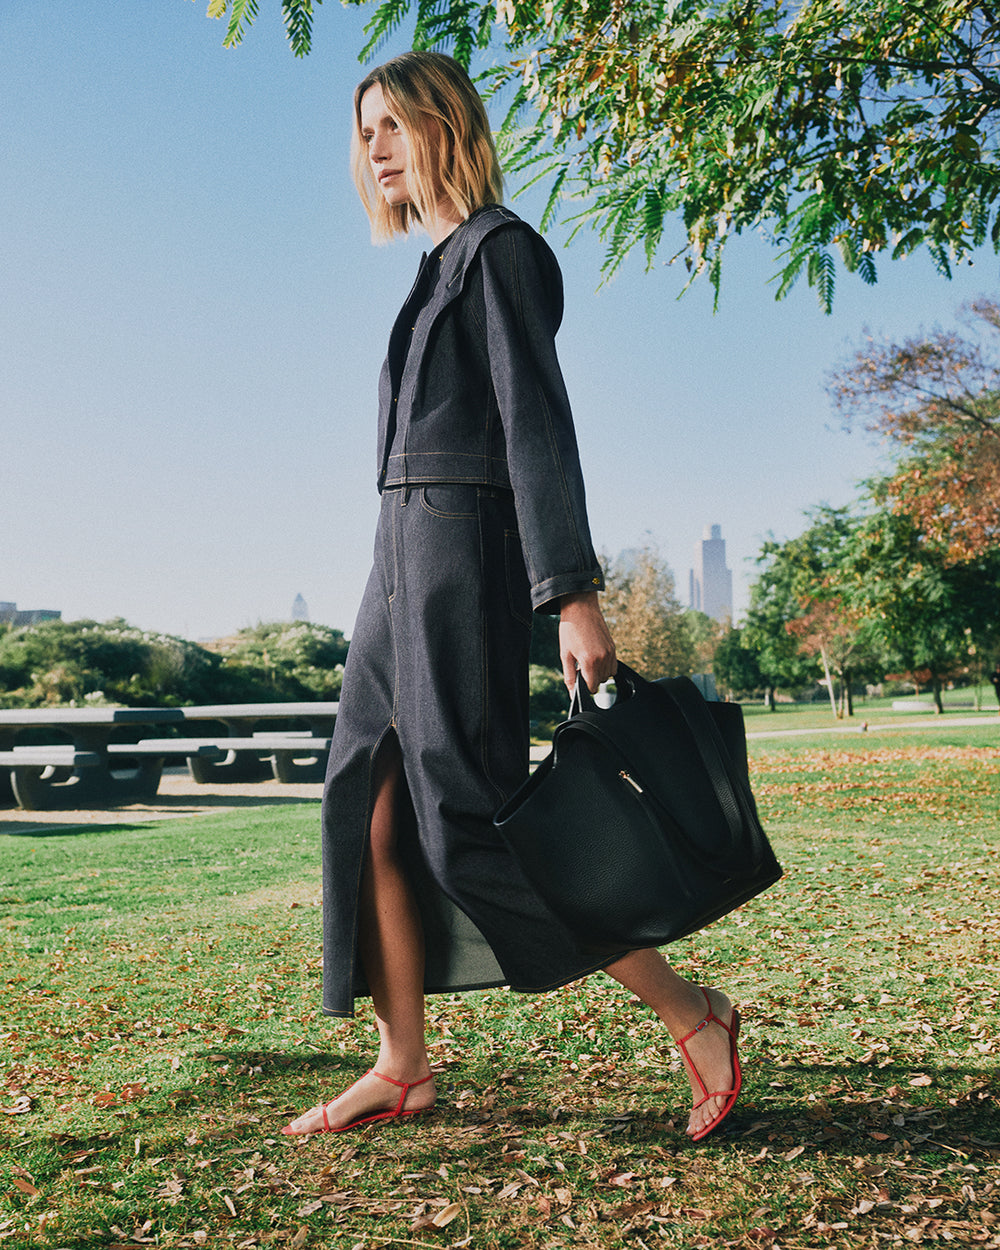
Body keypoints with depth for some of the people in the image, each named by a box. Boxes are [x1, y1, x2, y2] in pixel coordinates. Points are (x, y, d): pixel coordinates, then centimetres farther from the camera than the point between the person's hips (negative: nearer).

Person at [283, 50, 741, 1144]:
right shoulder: (440, 264, 23)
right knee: (371, 816, 5)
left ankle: (691, 1014, 0)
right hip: (407, 555, 9)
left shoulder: (497, 248, -4)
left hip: (462, 548, -9)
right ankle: (403, 1067, 14)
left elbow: (537, 424, -14)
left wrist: (572, 593, -21)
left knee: (465, 816, -11)